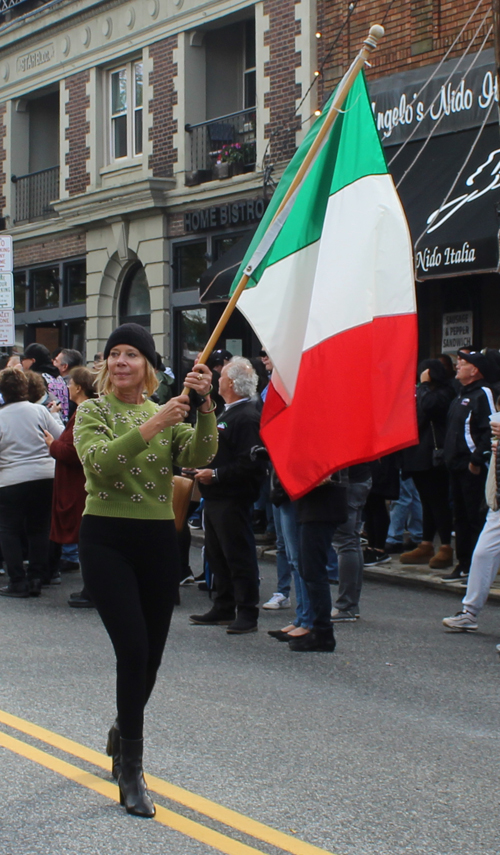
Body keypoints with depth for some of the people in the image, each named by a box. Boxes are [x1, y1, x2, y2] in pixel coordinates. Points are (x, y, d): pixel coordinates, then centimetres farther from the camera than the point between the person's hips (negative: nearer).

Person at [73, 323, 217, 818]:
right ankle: (131, 773, -2)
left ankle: (124, 731, 40)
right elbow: (99, 461, -20)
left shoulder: (166, 413, 10)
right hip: (107, 539, -4)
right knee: (133, 650, -13)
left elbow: (199, 456, -9)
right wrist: (151, 427, -28)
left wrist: (204, 405, -22)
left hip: (158, 540, 4)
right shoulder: (92, 412, 0)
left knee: (151, 654, 10)